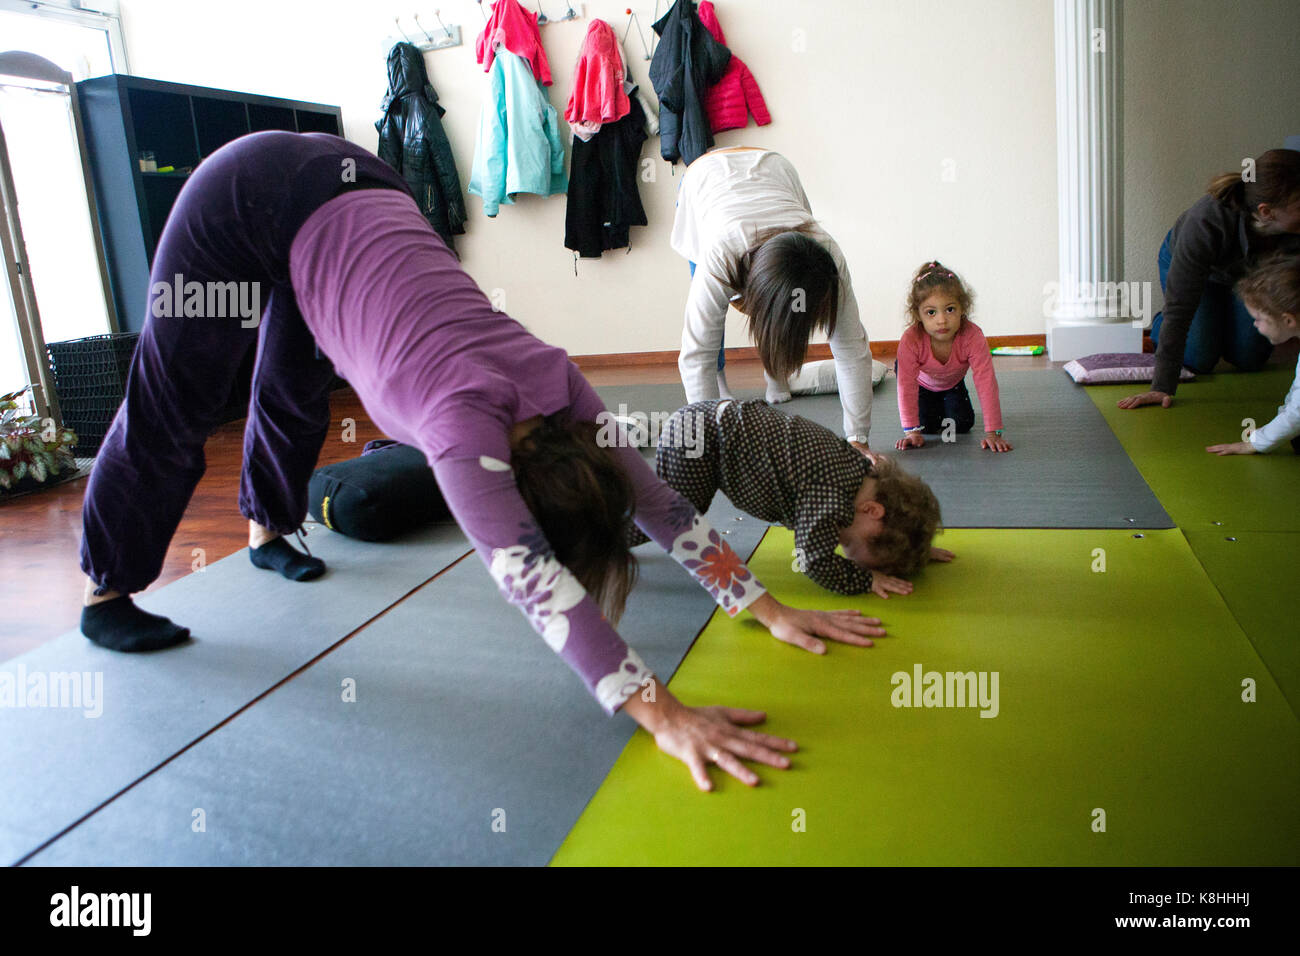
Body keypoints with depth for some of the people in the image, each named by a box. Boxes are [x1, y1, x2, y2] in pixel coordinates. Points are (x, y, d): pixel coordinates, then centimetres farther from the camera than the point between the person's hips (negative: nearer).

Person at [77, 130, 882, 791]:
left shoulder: (558, 385, -18)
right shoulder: (467, 417, -35)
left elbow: (650, 494, -13)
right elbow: (532, 578, -43)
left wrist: (769, 608, -16)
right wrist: (663, 714, -48)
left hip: (352, 187, 6)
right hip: (253, 200, -6)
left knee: (292, 391, 25)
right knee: (173, 411, 4)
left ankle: (267, 530, 49)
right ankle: (106, 596, 22)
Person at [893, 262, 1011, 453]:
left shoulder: (972, 336, -40)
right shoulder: (910, 340, -42)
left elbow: (986, 383, -40)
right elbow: (906, 386, -38)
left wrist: (993, 432, -43)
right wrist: (912, 431, -41)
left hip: (952, 382, 2)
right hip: (923, 381, -1)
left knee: (962, 424, -5)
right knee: (927, 426, -12)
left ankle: (945, 410, 29)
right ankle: (933, 409, 23)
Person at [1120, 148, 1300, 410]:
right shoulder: (1206, 221, -45)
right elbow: (1179, 307, -43)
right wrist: (1162, 386, -45)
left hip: (1248, 271, 3)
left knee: (1249, 359, -2)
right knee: (1200, 359, -11)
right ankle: (1159, 326, 20)